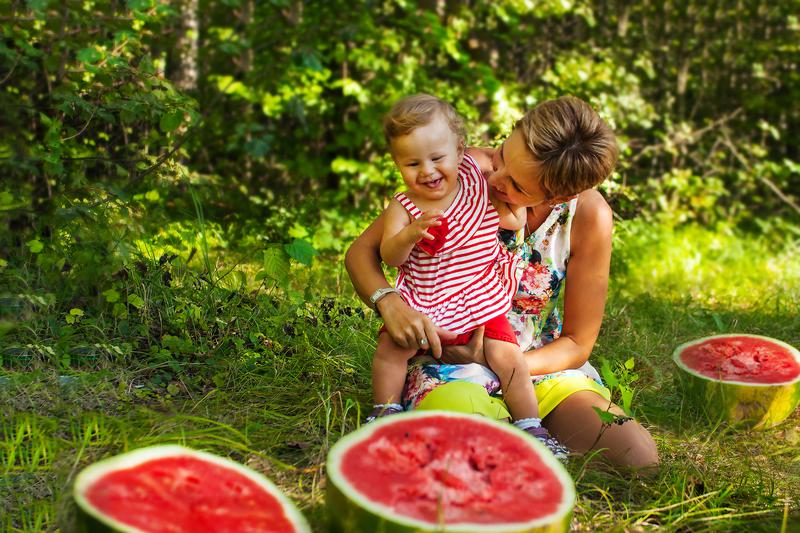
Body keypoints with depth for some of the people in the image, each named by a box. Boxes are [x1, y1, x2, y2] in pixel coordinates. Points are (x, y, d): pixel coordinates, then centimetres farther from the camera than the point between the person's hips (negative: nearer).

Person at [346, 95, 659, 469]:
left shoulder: (589, 216, -14)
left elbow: (576, 345, -6)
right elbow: (362, 251, -8)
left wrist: (491, 361, -22)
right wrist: (389, 302, -31)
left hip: (542, 364, 2)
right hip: (447, 357, -2)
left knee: (640, 457, -19)